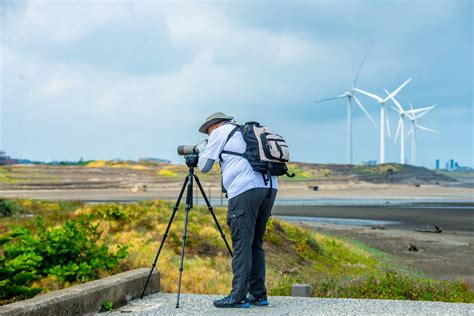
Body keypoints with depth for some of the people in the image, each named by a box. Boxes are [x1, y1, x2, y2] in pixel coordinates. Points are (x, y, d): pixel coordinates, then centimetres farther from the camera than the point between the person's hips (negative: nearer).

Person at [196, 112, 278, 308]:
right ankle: (258, 294, 13)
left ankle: (238, 296, -8)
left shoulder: (219, 133, 10)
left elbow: (204, 166, 12)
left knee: (242, 244, -7)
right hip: (270, 187, 7)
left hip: (245, 190, -7)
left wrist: (201, 149, 28)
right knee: (256, 243, 12)